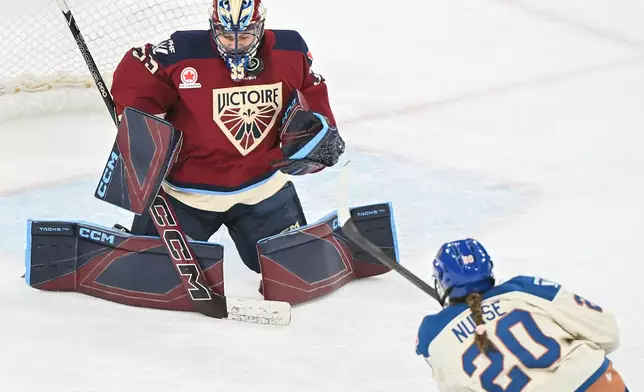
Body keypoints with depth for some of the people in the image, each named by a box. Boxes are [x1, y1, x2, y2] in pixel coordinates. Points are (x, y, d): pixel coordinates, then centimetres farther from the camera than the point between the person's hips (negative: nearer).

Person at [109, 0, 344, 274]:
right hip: (189, 189, -2)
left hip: (263, 184, 3)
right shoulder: (182, 53, -19)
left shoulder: (290, 52, -7)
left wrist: (317, 126, -8)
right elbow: (132, 77, -9)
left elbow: (311, 91, 8)